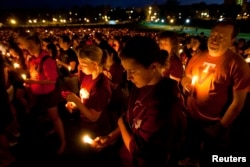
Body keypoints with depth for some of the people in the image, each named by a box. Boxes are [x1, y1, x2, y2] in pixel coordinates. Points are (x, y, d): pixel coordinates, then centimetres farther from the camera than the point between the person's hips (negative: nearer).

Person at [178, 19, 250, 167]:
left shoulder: (238, 65, -19)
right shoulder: (197, 57, -4)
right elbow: (186, 78, 10)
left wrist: (221, 127, -15)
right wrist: (185, 83, -13)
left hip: (214, 124, -5)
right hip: (190, 117, 5)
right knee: (191, 146, 32)